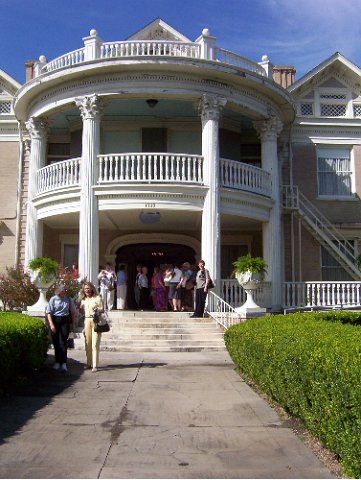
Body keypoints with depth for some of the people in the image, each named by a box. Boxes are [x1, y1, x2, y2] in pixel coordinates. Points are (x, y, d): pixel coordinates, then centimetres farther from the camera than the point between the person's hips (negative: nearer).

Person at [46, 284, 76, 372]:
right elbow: (49, 313, -4)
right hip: (55, 321, 1)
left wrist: (71, 323, 8)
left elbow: (73, 312, 10)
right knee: (56, 342, 8)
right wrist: (51, 324, -11)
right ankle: (57, 362, 21)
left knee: (63, 342, -7)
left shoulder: (69, 299, 0)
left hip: (65, 321, -1)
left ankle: (63, 363, -4)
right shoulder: (53, 299, -4)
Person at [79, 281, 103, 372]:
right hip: (86, 321, 5)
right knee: (87, 343, 6)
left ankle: (95, 365, -7)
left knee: (95, 344, -8)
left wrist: (97, 309, -18)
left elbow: (102, 309, 0)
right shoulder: (83, 300, 15)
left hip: (96, 321, -5)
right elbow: (82, 312, 20)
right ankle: (89, 363, 18)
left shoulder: (97, 298, 1)